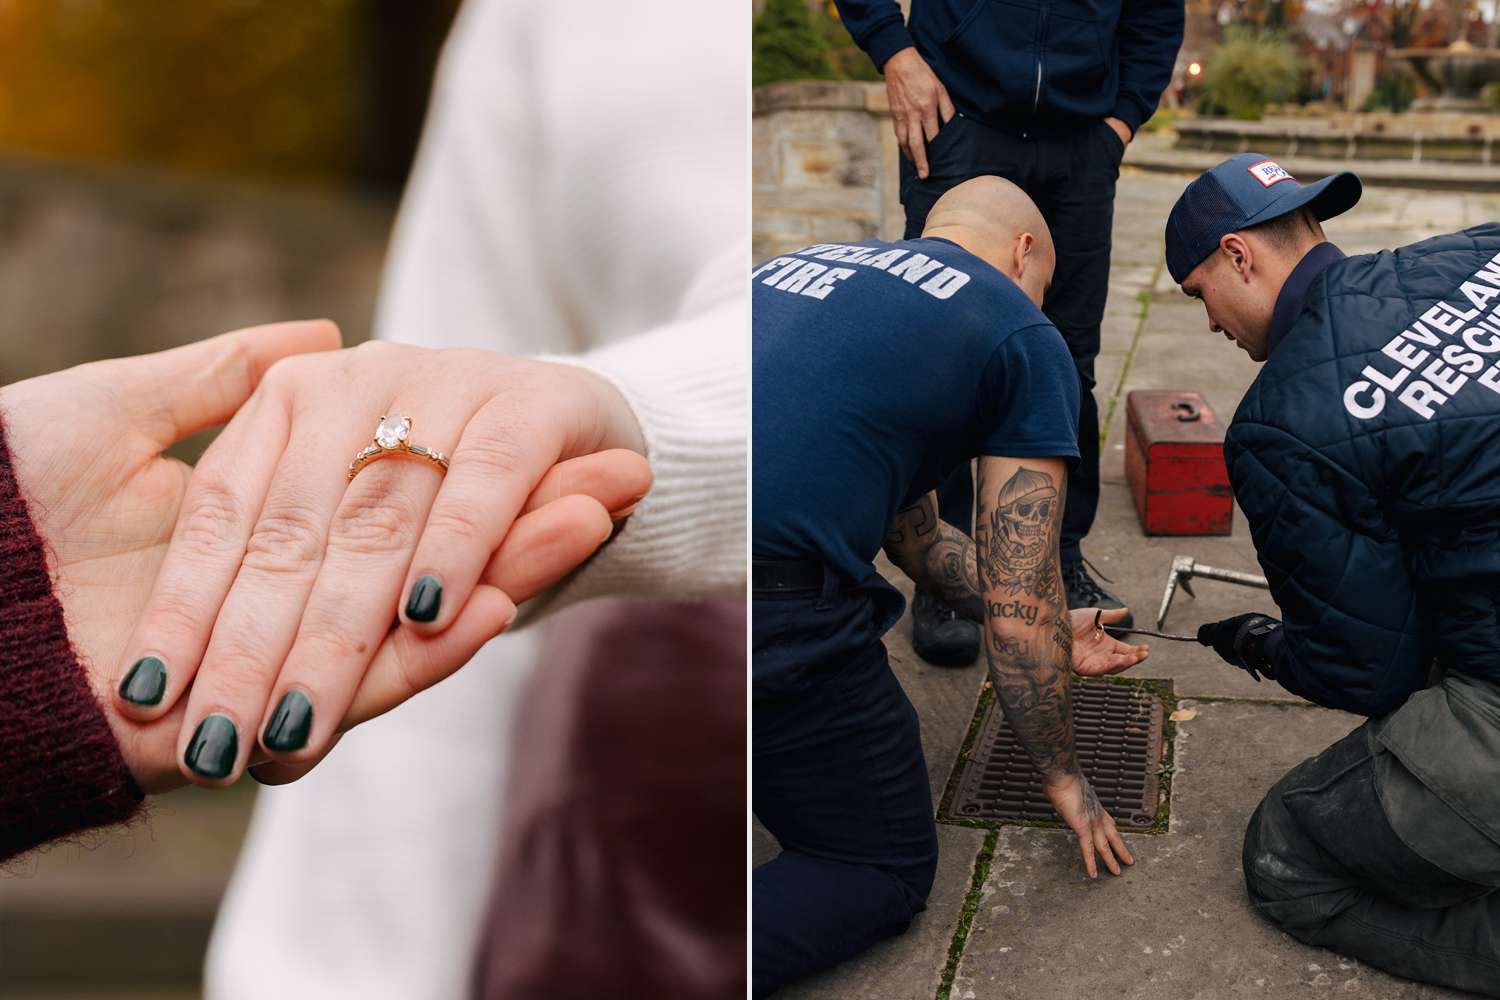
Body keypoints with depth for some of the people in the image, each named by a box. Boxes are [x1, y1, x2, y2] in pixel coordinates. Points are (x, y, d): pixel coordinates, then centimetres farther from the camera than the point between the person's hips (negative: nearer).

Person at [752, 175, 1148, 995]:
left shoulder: (812, 261, 28)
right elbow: (1017, 610, 6)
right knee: (887, 868, 16)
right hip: (773, 613, -7)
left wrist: (1055, 634, 43)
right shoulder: (1023, 335, 8)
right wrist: (1065, 778, 23)